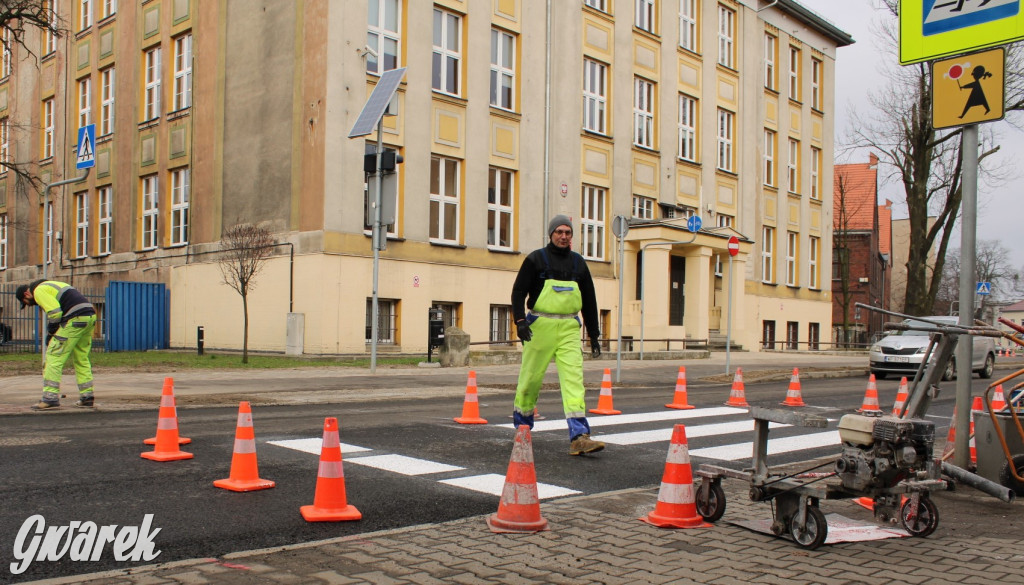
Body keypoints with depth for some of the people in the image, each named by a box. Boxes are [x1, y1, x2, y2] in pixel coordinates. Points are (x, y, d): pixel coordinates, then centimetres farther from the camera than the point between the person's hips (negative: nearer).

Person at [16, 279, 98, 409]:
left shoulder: (39, 291, 0)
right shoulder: (51, 285, 30)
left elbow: (55, 312, -14)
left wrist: (51, 331, 3)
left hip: (75, 320, -9)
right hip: (90, 316, 9)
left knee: (54, 357, -3)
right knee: (82, 359, 15)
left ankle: (50, 397, -4)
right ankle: (86, 397, 16)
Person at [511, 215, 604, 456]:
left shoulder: (578, 262, 13)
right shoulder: (536, 259, 1)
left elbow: (589, 300, 17)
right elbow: (518, 291, -3)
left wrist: (594, 335, 14)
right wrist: (520, 320, -18)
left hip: (569, 329, 3)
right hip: (541, 325, -2)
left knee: (573, 376, -11)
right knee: (531, 377, 6)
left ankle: (579, 437, -17)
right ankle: (522, 424, 30)